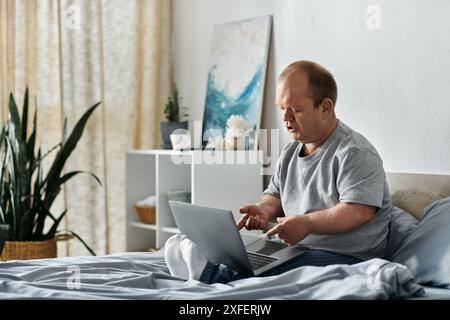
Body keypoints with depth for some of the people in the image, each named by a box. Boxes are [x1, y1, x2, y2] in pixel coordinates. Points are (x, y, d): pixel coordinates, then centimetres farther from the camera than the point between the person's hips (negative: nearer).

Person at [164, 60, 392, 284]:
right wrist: (264, 210, -3)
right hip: (295, 249, 8)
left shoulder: (355, 153, -11)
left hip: (345, 258, -8)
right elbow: (275, 195, 22)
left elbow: (360, 211, -21)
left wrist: (307, 223, -29)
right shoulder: (289, 153, 16)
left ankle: (211, 274, -47)